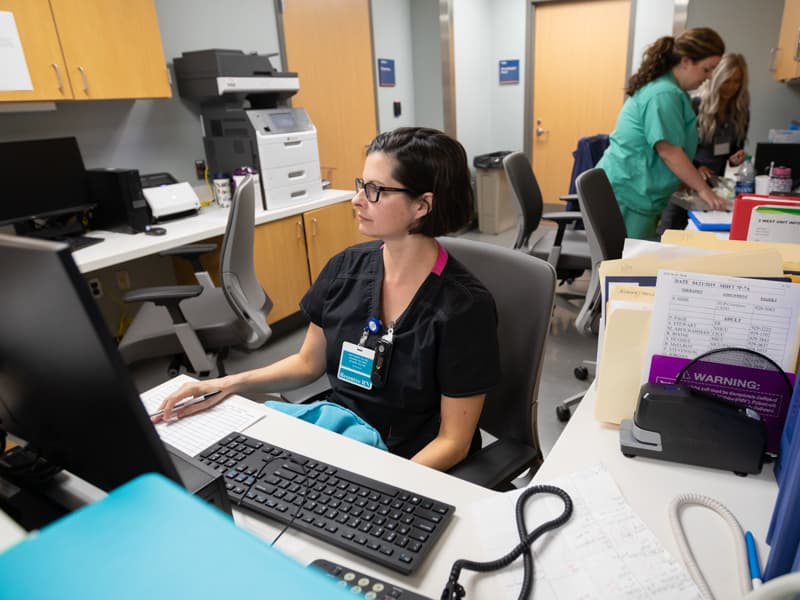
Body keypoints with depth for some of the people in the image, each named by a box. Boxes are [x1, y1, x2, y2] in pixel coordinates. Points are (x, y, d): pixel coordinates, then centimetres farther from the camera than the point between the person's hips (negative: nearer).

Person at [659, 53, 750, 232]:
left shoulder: (741, 113, 7)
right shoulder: (695, 106, -7)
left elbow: (737, 148, 16)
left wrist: (736, 158, -7)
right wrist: (695, 167, -21)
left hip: (714, 183, 4)